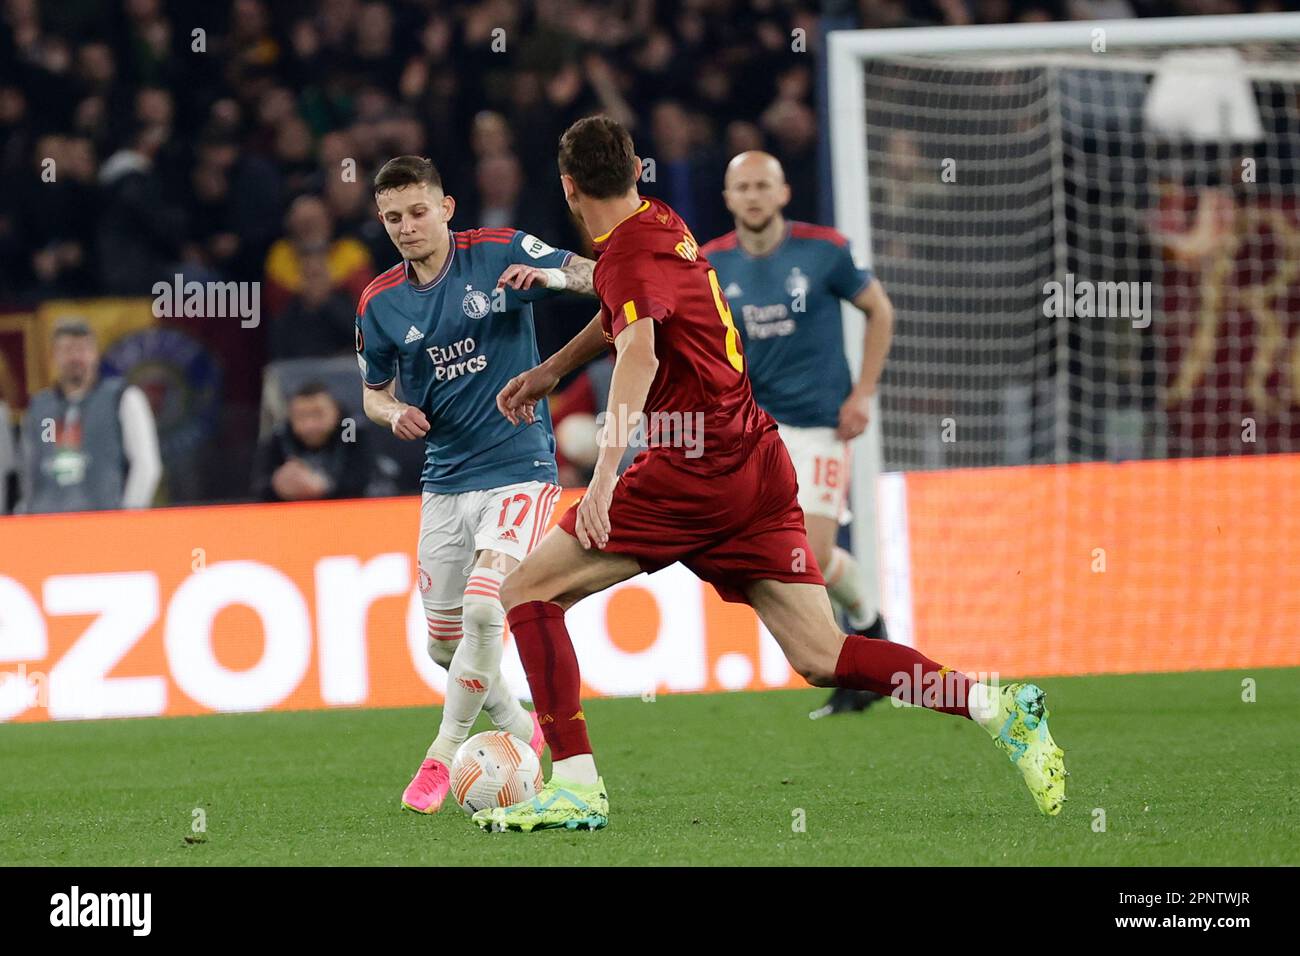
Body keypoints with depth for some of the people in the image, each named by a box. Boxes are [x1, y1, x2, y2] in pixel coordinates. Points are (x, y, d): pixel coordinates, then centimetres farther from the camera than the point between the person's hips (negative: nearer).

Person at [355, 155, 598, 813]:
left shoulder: (500, 254, -7)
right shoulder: (379, 302, 3)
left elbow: (597, 277, -9)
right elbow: (373, 390, 16)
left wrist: (553, 275, -31)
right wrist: (393, 413, -7)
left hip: (517, 467, -5)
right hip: (444, 480, 5)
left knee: (483, 608, -22)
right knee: (444, 642, 9)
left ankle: (445, 755, -7)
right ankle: (521, 731, 34)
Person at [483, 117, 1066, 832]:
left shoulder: (628, 255, -11)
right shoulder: (662, 224, 15)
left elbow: (639, 353, -31)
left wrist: (604, 475, -40)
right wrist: (550, 370, 42)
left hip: (698, 475, -9)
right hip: (760, 460, 9)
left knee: (528, 590, -2)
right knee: (821, 659, 4)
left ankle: (575, 786, -10)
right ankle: (1002, 709, -8)